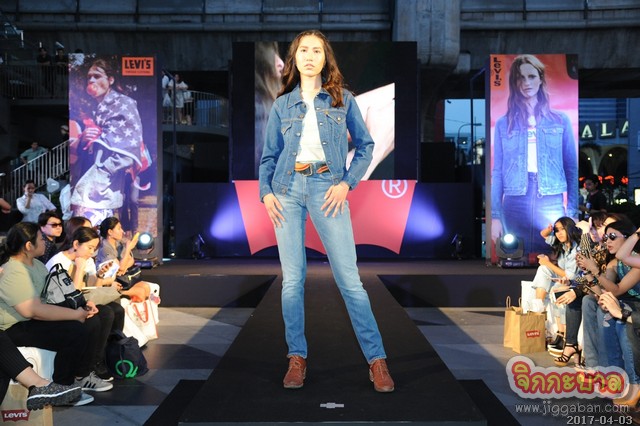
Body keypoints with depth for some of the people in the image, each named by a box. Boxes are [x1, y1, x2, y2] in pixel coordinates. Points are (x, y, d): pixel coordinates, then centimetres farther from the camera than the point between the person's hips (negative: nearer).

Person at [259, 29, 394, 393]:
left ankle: (376, 358, 2)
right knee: (292, 280, 2)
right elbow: (269, 155, 14)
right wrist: (266, 192, -1)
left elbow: (365, 145, 8)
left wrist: (347, 183, -5)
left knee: (349, 278, -5)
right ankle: (297, 357, 14)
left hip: (327, 189, -2)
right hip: (287, 190, 2)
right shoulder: (282, 104, 12)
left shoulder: (342, 99, 9)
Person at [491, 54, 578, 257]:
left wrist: (573, 213, -1)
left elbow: (572, 169, 7)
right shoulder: (504, 124, 8)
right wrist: (495, 216, 1)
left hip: (551, 205, 0)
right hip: (515, 205, 0)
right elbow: (497, 172, 8)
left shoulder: (560, 120, 8)